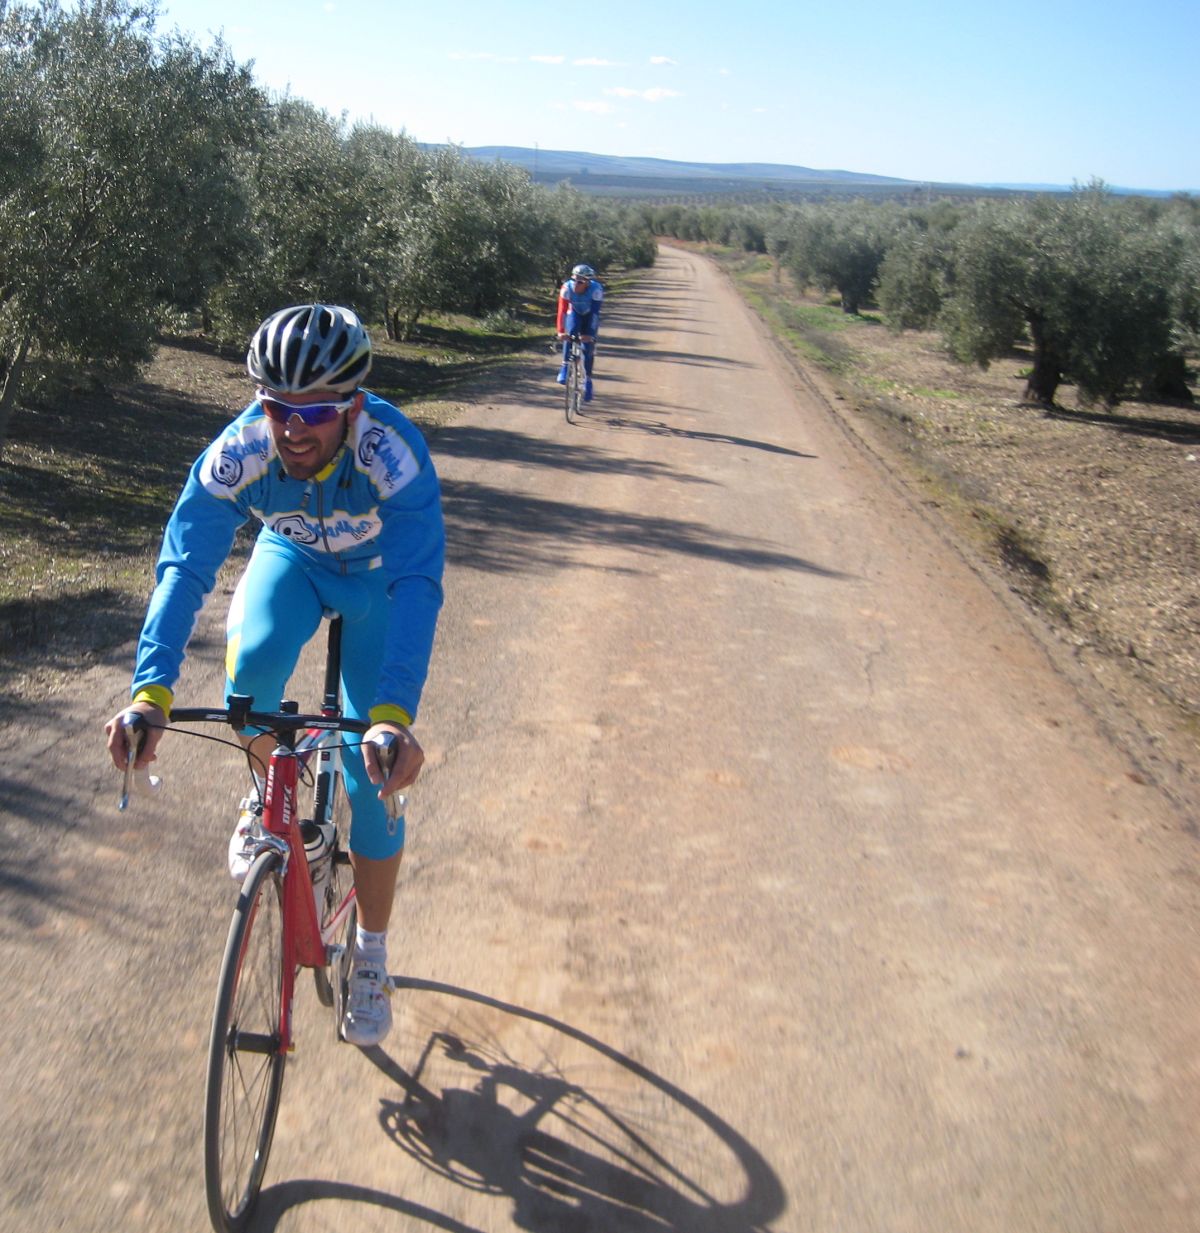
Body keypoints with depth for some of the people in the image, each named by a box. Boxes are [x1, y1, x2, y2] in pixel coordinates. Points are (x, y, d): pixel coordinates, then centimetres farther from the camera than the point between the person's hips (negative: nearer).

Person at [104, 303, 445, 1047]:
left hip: (379, 573, -2)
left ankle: (372, 956, 12)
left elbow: (418, 586, -46)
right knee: (253, 657, -32)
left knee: (373, 772, -7)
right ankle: (267, 794, 1)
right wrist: (152, 692, -49)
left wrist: (394, 716, -59)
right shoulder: (237, 453, -32)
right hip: (292, 558, 2)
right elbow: (185, 566, -34)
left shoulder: (395, 453, -40)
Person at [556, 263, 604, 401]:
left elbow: (595, 313, -35)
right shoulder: (567, 288, -31)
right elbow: (562, 311, -31)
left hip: (590, 316, -1)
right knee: (570, 333, -30)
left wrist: (589, 334, -43)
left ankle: (588, 380, 5)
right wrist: (561, 331, -40)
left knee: (588, 347, -9)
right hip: (575, 313, 1)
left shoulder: (596, 290, -34)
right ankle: (565, 367, -21)